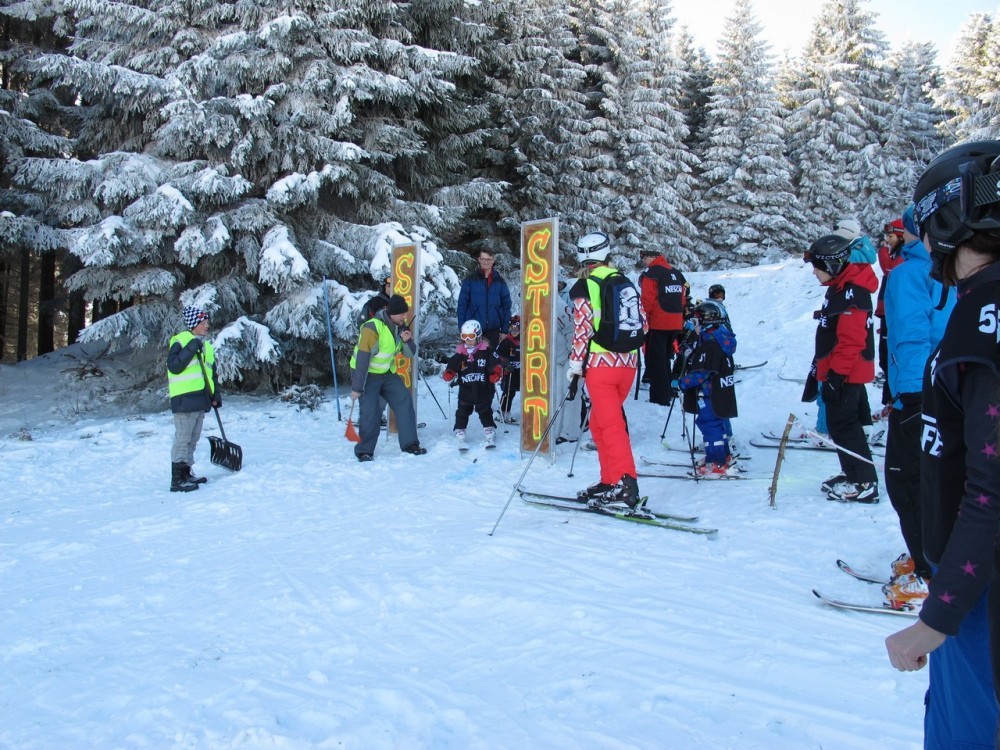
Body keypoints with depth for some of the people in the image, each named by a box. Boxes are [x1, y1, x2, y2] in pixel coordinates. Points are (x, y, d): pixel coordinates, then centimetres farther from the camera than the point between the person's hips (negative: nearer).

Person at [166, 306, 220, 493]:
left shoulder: (206, 346, 18)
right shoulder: (180, 341, -6)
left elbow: (212, 373, 22)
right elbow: (173, 367, -18)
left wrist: (216, 395, 14)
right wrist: (191, 349, -22)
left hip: (201, 399, 8)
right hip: (185, 399, -8)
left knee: (193, 440, 13)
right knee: (182, 439, -8)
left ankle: (186, 474, 23)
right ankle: (177, 480, -5)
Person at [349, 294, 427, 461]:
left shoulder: (401, 326, -2)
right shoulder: (373, 328, -25)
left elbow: (410, 353, 5)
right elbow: (362, 360, -25)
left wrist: (407, 341, -18)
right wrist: (357, 387, -25)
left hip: (387, 374, 7)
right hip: (367, 374, -7)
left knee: (404, 401, -3)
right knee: (370, 412, -15)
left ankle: (409, 444, 4)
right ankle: (364, 451, 0)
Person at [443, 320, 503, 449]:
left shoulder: (487, 351, -4)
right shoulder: (459, 353, 2)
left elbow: (496, 365, -3)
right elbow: (451, 367, 7)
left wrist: (496, 373, -21)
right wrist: (448, 374, -13)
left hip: (483, 390, -2)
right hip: (466, 390, 2)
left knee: (485, 412, 6)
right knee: (462, 413, 3)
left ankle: (490, 435, 16)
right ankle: (460, 437, 11)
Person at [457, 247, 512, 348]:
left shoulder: (499, 281, 5)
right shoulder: (471, 279, -1)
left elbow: (506, 306, 7)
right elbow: (462, 305, -1)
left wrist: (504, 330, 3)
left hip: (493, 330, 2)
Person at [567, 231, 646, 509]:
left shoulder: (584, 286, -6)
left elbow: (582, 330, -12)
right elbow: (643, 323, 14)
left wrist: (575, 366, -6)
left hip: (601, 363, -6)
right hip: (628, 363, 6)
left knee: (611, 424, -7)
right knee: (599, 422, 17)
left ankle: (626, 484, -14)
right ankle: (610, 481, 19)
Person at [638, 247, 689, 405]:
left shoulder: (651, 273, -10)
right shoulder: (676, 273, 12)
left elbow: (647, 299, -16)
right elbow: (684, 296, 14)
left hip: (657, 324, -7)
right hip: (675, 324, 8)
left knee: (655, 361, -2)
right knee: (666, 359, 20)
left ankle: (660, 398, -4)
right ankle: (668, 393, 27)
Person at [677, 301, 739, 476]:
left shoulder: (709, 346, -22)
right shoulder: (721, 341, 11)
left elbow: (701, 372, -24)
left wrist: (683, 382, -15)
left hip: (709, 395, -10)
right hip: (722, 394, 10)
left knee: (710, 425, -4)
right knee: (719, 425, 19)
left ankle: (717, 464, -1)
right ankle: (725, 458, 31)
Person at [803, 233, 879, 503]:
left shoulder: (851, 293, -20)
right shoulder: (839, 288, 13)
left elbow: (851, 341, -25)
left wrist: (835, 374, -22)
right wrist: (821, 368, 24)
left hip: (845, 374, -10)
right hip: (840, 372, 10)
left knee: (843, 425, -5)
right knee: (842, 424, 17)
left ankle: (865, 483, 1)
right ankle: (853, 475, 28)